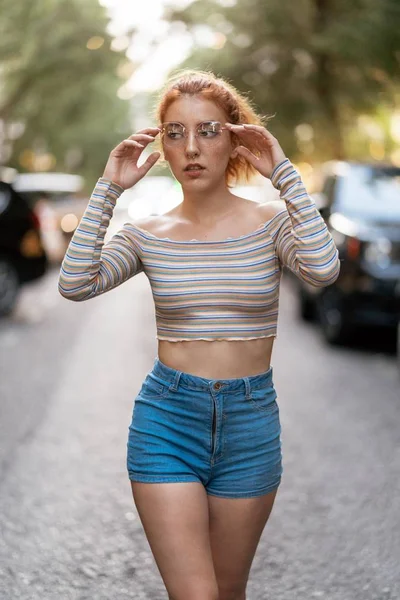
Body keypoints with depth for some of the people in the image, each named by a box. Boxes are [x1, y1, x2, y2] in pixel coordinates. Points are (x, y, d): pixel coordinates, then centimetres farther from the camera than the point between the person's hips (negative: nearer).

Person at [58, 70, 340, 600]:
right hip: (167, 417, 0)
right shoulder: (147, 233, 1)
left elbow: (323, 269, -24)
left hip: (251, 421, 1)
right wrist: (108, 190, -15)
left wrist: (284, 174, -22)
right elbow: (75, 284, -15)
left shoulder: (271, 221, -3)